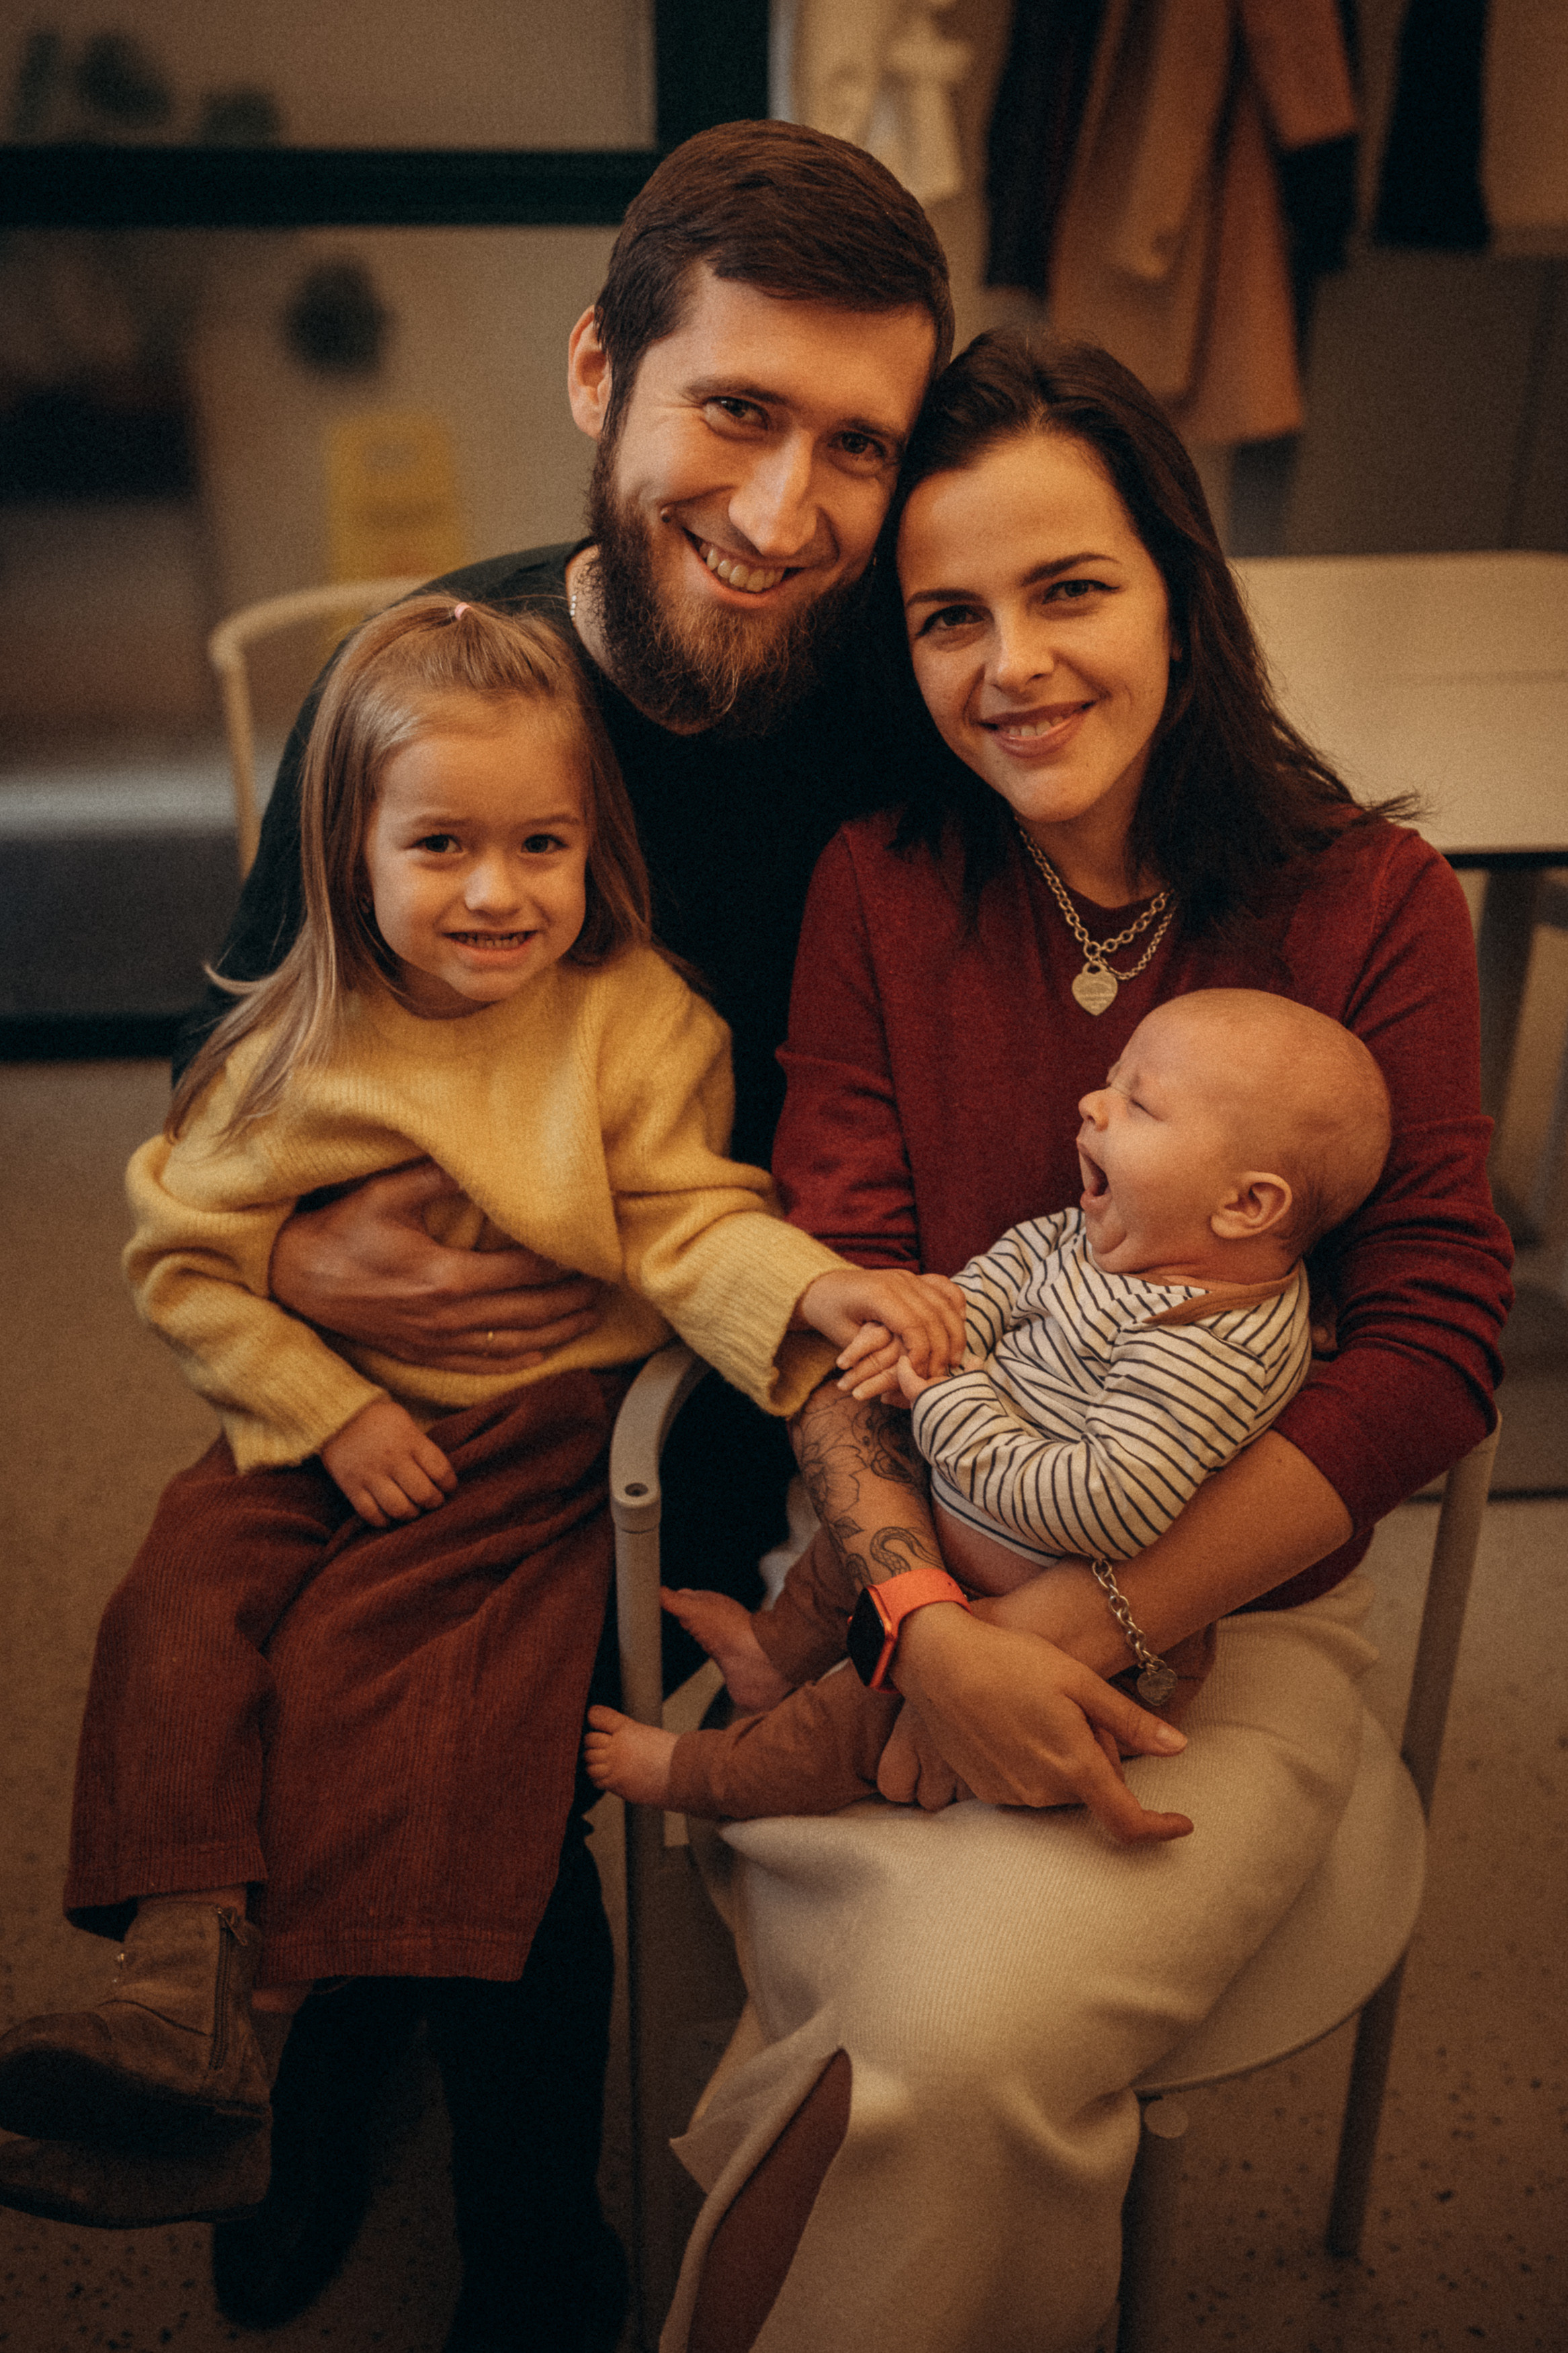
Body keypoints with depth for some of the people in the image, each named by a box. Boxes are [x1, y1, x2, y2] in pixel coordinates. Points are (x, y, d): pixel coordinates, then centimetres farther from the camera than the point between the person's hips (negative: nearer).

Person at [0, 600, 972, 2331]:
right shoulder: (299, 1045, -1)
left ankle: (260, 2041, -14)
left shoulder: (637, 1023, -6)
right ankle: (178, 1976, -19)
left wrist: (813, 1286, -32)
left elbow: (689, 1227, -10)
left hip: (540, 1427, -3)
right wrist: (326, 1407, -7)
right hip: (327, 1421, 4)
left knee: (358, 1649, -20)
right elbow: (182, 1252, 3)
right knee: (181, 1605, -18)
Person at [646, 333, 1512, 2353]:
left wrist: (1095, 1624, -18)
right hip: (913, 1577, 1)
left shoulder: (1371, 901, -3)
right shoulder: (879, 889, 2)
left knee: (957, 2043, -25)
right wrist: (931, 1626, -21)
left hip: (1231, 1613, -1)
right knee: (924, 2063, -25)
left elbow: (1433, 1351, -8)